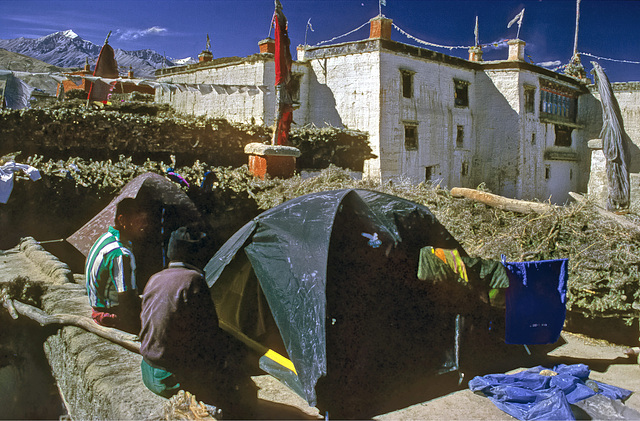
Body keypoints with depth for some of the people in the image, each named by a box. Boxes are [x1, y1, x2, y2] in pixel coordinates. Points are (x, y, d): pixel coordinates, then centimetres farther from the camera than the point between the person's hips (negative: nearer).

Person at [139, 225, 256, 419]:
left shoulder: (154, 280, 7)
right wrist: (236, 352, 3)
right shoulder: (192, 280, -18)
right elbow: (208, 333, -15)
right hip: (175, 378, -8)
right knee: (245, 395, 2)